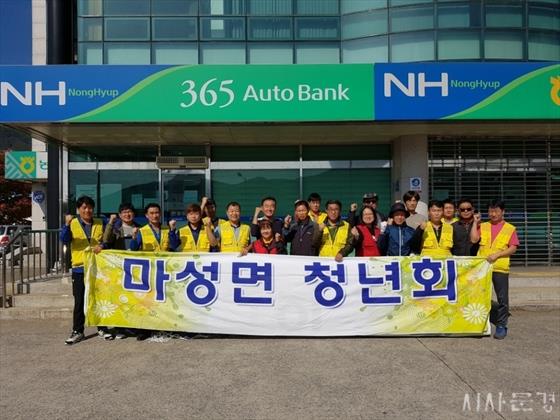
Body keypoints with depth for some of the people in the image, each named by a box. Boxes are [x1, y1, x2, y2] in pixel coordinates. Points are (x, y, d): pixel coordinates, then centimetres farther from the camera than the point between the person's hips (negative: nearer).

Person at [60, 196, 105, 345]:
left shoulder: (100, 223, 8)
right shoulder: (73, 224, -1)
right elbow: (64, 240, -16)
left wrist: (102, 246, -13)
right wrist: (66, 225, -32)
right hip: (80, 267, -2)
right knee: (79, 301, 3)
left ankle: (102, 328, 21)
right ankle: (77, 331, 13)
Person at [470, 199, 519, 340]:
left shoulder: (510, 228, 3)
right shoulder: (483, 226, 10)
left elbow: (513, 248, -3)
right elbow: (474, 239, -4)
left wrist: (497, 255, -15)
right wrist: (475, 222, -2)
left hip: (500, 268, -2)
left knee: (502, 298, 2)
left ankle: (501, 326, 13)